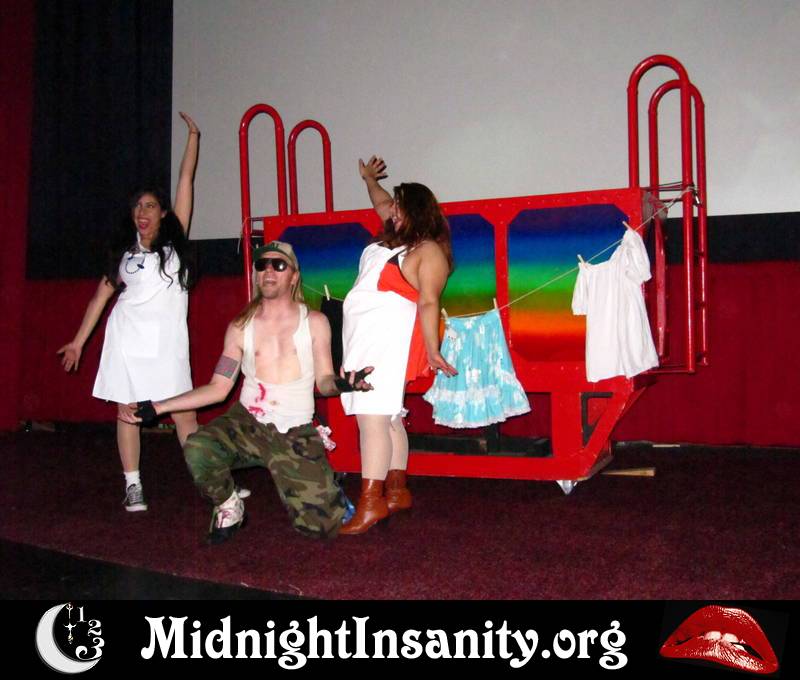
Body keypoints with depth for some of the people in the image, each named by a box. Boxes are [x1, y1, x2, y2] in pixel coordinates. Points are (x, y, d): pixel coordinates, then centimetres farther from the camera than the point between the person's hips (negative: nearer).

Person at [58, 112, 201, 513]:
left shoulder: (175, 241, 6)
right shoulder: (125, 252, 11)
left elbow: (186, 179, 6)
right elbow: (102, 295, 13)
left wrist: (193, 136, 7)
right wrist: (79, 340, 11)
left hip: (167, 340, -2)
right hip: (127, 338, 2)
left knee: (184, 412, -3)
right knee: (127, 411, 2)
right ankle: (133, 486, 8)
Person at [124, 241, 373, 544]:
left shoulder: (314, 322, 2)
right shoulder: (240, 327, 6)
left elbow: (324, 381, 2)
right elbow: (218, 388, 6)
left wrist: (341, 383, -23)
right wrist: (158, 407, 0)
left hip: (296, 434, -1)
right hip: (247, 424, 1)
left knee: (323, 524, -14)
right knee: (197, 449, -33)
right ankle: (228, 507, -1)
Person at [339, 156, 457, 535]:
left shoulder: (428, 250, -8)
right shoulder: (393, 238, 17)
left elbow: (429, 303, -15)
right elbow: (383, 204, 39)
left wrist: (432, 351, -19)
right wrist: (370, 179, 48)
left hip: (389, 341, -9)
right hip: (363, 339, 9)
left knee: (373, 417, -16)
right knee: (387, 418, 12)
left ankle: (370, 503, -16)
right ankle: (397, 491, 19)